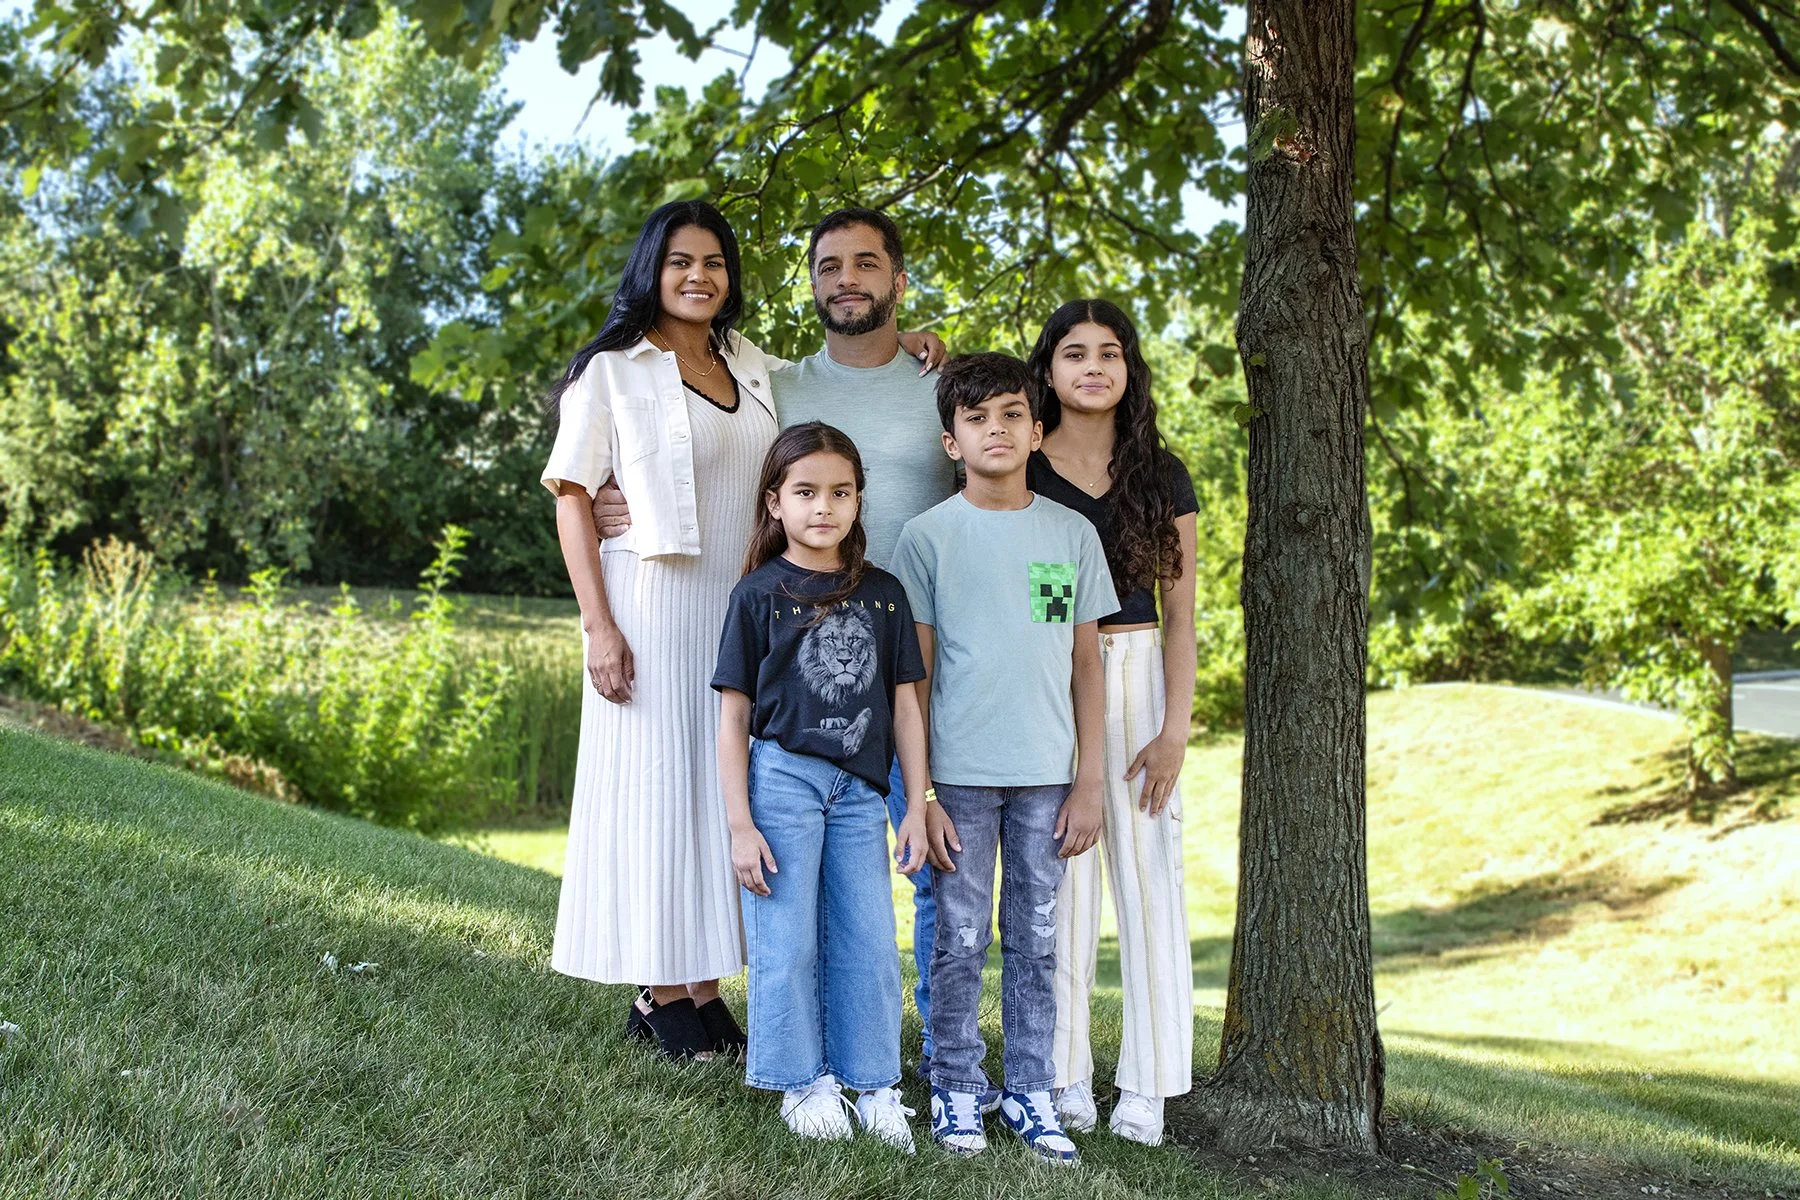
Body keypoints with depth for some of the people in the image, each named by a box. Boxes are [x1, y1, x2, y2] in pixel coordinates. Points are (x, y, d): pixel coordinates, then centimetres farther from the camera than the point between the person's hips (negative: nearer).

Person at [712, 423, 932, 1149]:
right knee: (788, 946, 1)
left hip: (860, 790, 3)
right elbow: (733, 715, -2)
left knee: (869, 944, 5)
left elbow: (905, 706, 11)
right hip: (782, 779, -3)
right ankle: (803, 1084, 15)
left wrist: (916, 807, 6)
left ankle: (875, 1086, 16)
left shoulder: (883, 595, 9)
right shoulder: (759, 594, -1)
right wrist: (740, 824, -7)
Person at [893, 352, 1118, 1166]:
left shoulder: (1073, 534, 6)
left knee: (1036, 942, 8)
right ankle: (956, 1092, 14)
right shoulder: (928, 536, -1)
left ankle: (1030, 1093, 17)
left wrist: (1088, 782, 4)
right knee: (961, 940, 2)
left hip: (1047, 775, 2)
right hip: (960, 773, -2)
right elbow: (913, 674, -1)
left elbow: (1085, 662, 8)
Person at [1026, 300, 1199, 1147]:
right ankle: (1065, 1077, 8)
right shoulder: (1020, 471, 4)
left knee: (1147, 876, -1)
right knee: (1058, 876, -1)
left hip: (1137, 681, 1)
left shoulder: (1162, 476, 8)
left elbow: (1179, 613, 7)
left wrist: (1176, 727, -2)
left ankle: (1147, 1085, 6)